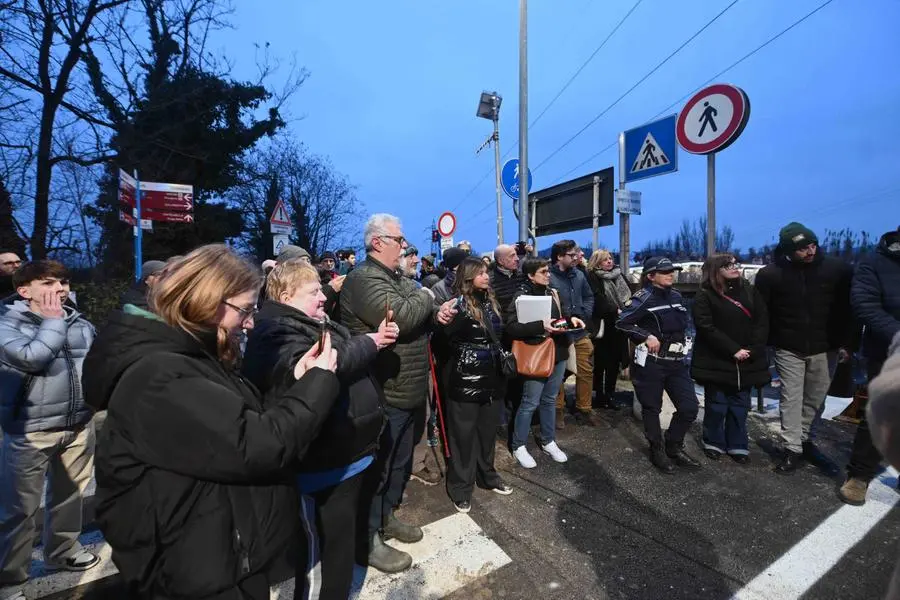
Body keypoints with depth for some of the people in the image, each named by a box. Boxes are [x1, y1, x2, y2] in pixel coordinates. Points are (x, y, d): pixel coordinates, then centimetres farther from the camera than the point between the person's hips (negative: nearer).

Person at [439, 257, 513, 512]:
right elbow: (446, 337, -19)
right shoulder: (459, 303, -11)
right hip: (465, 379, -7)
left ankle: (487, 476, 38)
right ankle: (460, 488, 23)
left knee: (488, 430, 19)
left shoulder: (490, 301, 9)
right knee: (463, 434, 6)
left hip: (491, 377, 7)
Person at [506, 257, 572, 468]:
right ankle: (518, 446, 20)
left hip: (557, 353, 7)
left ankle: (548, 441, 35)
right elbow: (512, 328, -22)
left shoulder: (552, 293, 9)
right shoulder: (521, 296, -12)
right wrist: (541, 326, -28)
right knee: (530, 403, 2)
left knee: (549, 400, 18)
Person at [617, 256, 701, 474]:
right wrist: (647, 337, -20)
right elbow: (621, 322, -19)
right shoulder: (644, 297, -13)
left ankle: (674, 446, 29)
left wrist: (683, 343, 13)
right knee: (652, 408, 8)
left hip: (676, 361, 7)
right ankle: (658, 451, 27)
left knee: (690, 407, 8)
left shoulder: (676, 296, 9)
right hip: (651, 362, -6)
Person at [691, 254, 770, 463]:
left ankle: (738, 445, 24)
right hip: (716, 362, -4)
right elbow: (706, 328, -15)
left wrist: (752, 350, -9)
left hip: (745, 362, 4)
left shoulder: (749, 291, 8)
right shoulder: (704, 296, -7)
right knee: (717, 405, 5)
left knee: (740, 406, 12)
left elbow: (762, 322, 3)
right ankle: (714, 443, 20)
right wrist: (733, 350, -18)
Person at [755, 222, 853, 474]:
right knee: (791, 399, 2)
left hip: (823, 349, 2)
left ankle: (803, 439, 31)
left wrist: (844, 342, 1)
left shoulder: (838, 269, -5)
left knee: (815, 399, 12)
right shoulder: (770, 274, -11)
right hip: (788, 350, -2)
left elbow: (846, 308, 3)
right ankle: (793, 450, 11)